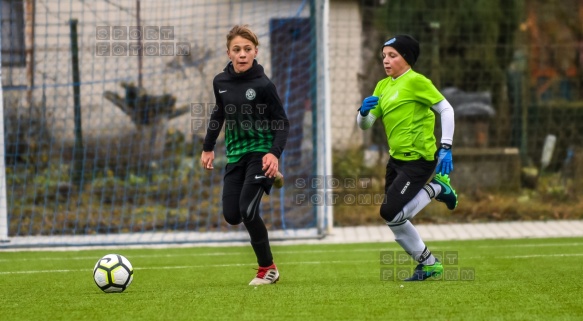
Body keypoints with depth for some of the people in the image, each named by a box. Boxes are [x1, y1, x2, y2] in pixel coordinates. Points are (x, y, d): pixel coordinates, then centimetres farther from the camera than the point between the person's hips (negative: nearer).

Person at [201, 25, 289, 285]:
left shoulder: (263, 85, -14)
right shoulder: (221, 82, 1)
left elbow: (282, 123, -9)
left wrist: (275, 153, -23)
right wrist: (208, 147, 19)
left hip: (260, 153, -6)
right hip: (235, 154, 6)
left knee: (247, 211, -18)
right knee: (231, 216, 3)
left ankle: (267, 269, 0)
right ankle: (268, 179, 34)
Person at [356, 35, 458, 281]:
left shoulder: (416, 81, -10)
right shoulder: (383, 86, 11)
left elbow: (446, 109, -10)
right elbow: (365, 125, 11)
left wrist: (446, 147, -15)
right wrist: (364, 111, -12)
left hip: (418, 159, -8)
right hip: (397, 159, 8)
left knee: (390, 212, -18)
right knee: (396, 223, 8)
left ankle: (435, 189, 1)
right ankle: (429, 264, 23)